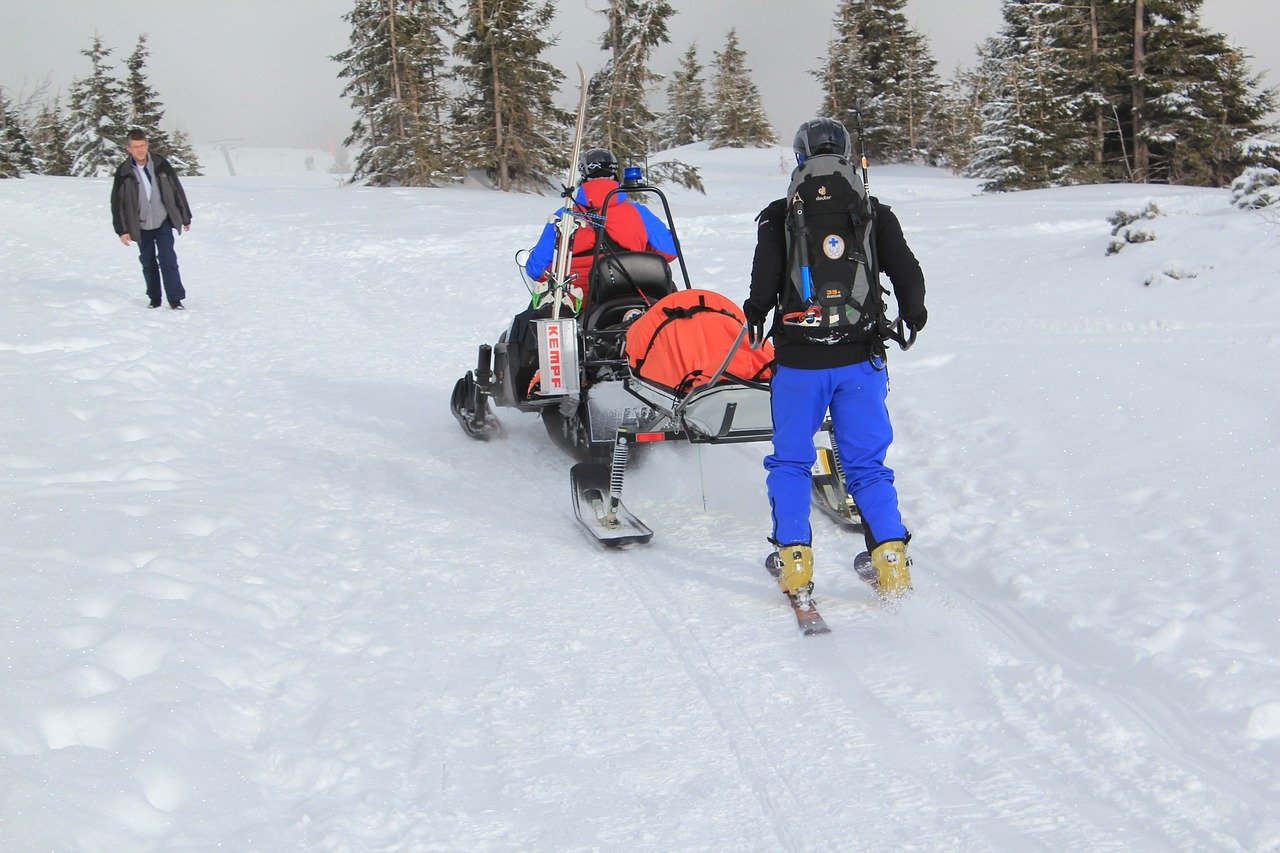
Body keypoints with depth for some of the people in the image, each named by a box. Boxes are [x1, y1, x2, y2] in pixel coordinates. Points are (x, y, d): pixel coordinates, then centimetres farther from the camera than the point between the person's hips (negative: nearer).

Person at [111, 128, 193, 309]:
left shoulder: (161, 165, -5)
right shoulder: (123, 172, -6)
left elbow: (177, 191, 5)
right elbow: (117, 203, 0)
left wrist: (185, 218, 9)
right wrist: (122, 230, -4)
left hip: (163, 222, -1)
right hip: (141, 226, 1)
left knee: (168, 260, -11)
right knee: (148, 263, 9)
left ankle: (175, 299, -6)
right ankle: (154, 299, 22)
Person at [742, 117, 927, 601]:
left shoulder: (778, 217, -2)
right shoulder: (875, 214, 3)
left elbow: (764, 283, -10)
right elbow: (909, 274, 2)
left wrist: (754, 315, 11)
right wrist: (913, 316, 21)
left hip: (800, 360, -2)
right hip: (861, 357, 2)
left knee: (790, 461, 12)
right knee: (866, 465, 11)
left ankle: (794, 564, 8)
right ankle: (891, 559, 2)